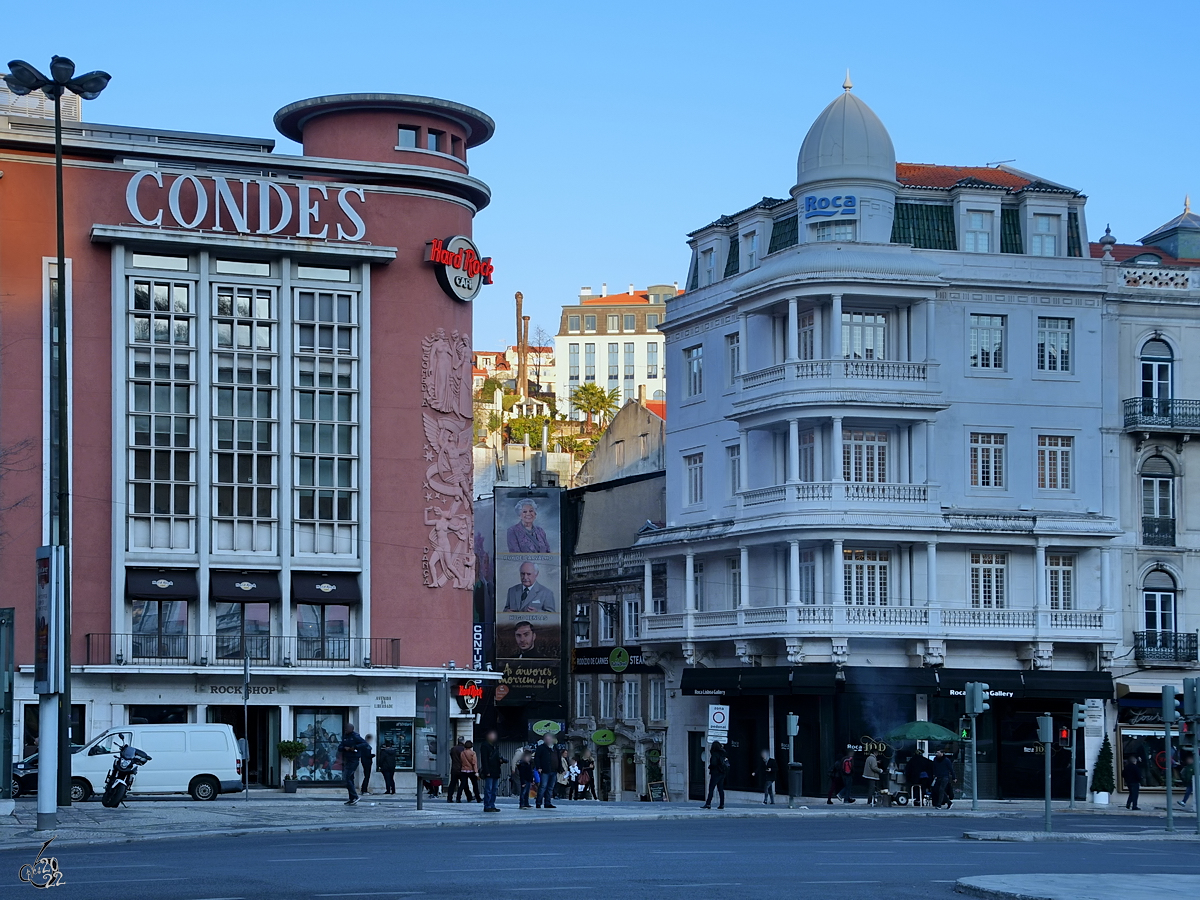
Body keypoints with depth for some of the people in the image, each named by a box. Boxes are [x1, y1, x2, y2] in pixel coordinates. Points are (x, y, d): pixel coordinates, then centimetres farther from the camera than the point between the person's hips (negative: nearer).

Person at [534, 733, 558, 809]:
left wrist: (558, 770, 16)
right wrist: (538, 767, -14)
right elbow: (536, 757, -4)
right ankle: (539, 803, -8)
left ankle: (547, 803, 11)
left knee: (550, 788, 7)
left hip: (553, 772, 6)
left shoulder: (555, 748, 20)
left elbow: (558, 759, 25)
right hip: (545, 771, -6)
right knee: (543, 786, -11)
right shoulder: (541, 747, 2)